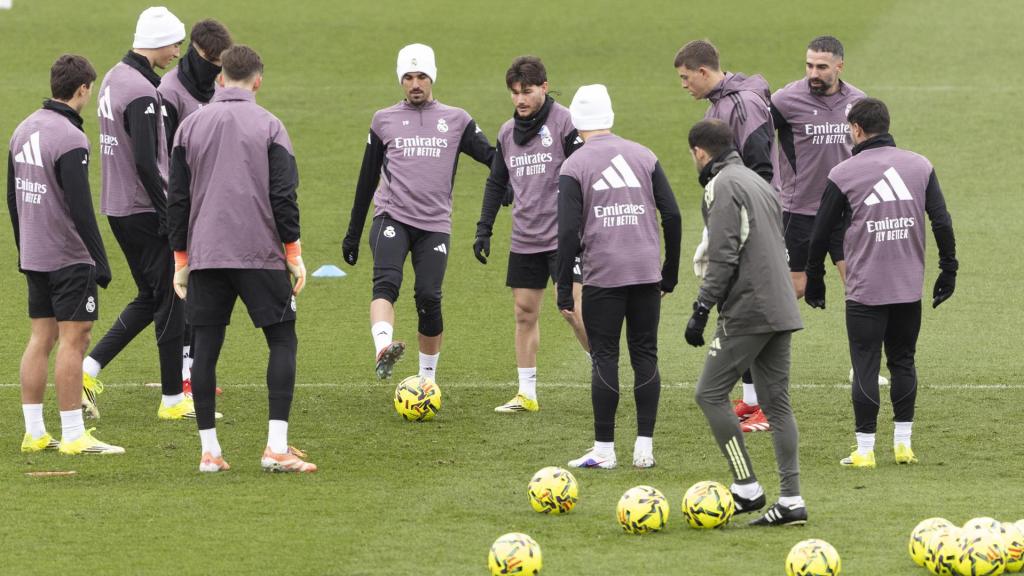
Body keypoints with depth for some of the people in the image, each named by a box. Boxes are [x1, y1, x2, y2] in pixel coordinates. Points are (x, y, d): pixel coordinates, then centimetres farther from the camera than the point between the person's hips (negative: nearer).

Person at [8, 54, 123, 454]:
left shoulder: (24, 130, 9)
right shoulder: (69, 139, -18)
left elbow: (13, 198, 16)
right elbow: (80, 208, -21)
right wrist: (101, 262, -16)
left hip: (34, 255, 8)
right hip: (70, 257, -8)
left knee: (41, 338, 11)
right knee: (73, 340, -5)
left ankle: (34, 433, 12)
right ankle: (73, 436, -4)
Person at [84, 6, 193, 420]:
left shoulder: (114, 79, 12)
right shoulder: (141, 92, -20)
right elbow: (145, 164, -24)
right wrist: (170, 214, -19)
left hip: (117, 208, 10)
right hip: (144, 211, -10)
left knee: (150, 299, 16)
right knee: (170, 300, 0)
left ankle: (88, 368, 8)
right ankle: (173, 399, 5)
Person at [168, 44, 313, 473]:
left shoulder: (190, 127, 7)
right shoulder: (269, 126, -2)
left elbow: (177, 198, 7)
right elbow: (283, 196, -7)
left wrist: (181, 259, 13)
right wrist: (294, 253, 0)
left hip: (204, 256, 3)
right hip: (260, 255, -3)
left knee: (206, 346, 6)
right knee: (282, 341, 5)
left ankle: (209, 451, 5)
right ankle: (277, 447, -6)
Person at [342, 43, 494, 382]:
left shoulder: (456, 121, 11)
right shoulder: (384, 121, 12)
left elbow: (493, 159, 2)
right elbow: (367, 180, 18)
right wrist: (353, 234, 19)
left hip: (435, 224, 1)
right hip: (391, 217, -1)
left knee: (429, 299, -6)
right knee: (386, 283, -25)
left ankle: (427, 378, 10)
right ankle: (383, 349, -46)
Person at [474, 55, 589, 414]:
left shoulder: (563, 122, -8)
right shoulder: (507, 132, 11)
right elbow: (496, 183, 20)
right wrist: (484, 229, 13)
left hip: (563, 235, -6)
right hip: (524, 239, 6)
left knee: (572, 308, -13)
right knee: (525, 313, 6)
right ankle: (526, 394, 11)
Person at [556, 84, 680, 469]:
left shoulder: (574, 166, -2)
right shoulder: (644, 156, 8)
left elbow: (569, 231, -7)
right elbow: (672, 215, 6)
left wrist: (564, 289, -3)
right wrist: (670, 274, 14)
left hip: (602, 275, -3)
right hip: (646, 274, 3)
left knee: (604, 359, 2)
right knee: (645, 356, 8)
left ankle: (604, 449, 2)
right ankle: (644, 447, 8)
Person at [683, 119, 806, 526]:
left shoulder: (722, 186, -9)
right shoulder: (758, 182, 19)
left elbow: (723, 256, -18)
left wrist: (701, 310, -15)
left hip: (747, 310, -9)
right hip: (781, 309, 9)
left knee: (711, 394, -1)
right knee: (776, 402, 9)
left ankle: (747, 488, -3)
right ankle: (791, 501, 5)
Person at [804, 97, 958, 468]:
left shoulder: (843, 174, -4)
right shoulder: (920, 167, 3)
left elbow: (821, 233, 0)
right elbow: (942, 222, 2)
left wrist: (814, 281, 12)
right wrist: (948, 271, 11)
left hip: (865, 290, -3)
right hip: (909, 288, 3)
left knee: (865, 367, 1)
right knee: (903, 362, 15)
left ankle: (865, 449, 1)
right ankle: (903, 444, 16)